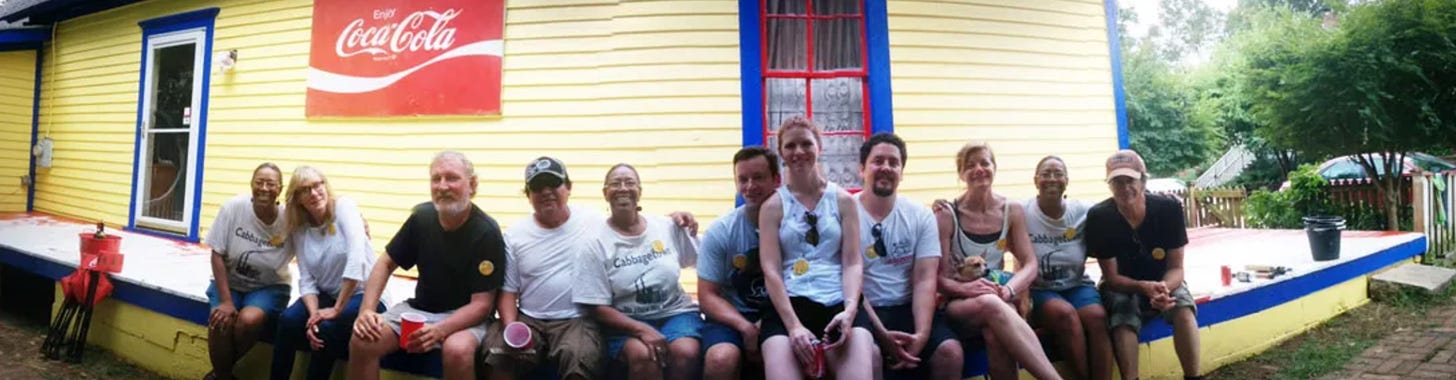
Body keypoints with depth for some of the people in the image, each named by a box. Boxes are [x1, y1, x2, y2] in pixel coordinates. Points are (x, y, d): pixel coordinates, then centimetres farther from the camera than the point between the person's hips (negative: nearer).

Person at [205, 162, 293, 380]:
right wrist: (226, 301, -14)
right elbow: (217, 255, -10)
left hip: (269, 287, -1)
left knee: (248, 320, -29)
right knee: (220, 322, -26)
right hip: (230, 282, 1)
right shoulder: (233, 207, -16)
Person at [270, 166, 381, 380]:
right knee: (288, 320, -20)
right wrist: (313, 313, -20)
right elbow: (307, 280, -1)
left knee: (327, 328, -28)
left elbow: (356, 260, -23)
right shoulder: (298, 228, 3)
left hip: (364, 294, -4)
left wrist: (337, 309, -21)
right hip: (327, 295, 5)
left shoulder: (344, 207, -12)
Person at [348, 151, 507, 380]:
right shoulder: (421, 217, -3)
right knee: (363, 341, -19)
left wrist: (439, 330, -33)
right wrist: (366, 310, -8)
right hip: (418, 308, 5)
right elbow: (385, 264, 8)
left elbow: (482, 304, -18)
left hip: (466, 316, -5)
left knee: (457, 350, -36)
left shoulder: (487, 233, -17)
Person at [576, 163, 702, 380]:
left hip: (675, 312, 2)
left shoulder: (667, 226, 4)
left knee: (686, 353, -30)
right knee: (642, 355, -34)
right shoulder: (597, 244, -3)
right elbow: (598, 308, -8)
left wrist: (693, 231, -1)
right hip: (626, 322, -2)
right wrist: (641, 330, -19)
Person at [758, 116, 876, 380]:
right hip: (789, 305, 0)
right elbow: (771, 270, -1)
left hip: (837, 304, 1)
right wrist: (794, 325, -14)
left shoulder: (843, 200, 13)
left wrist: (850, 310, -13)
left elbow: (853, 262, 6)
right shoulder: (773, 205, 9)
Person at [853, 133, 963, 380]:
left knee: (951, 352, -21)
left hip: (908, 309, 4)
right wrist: (882, 335, -19)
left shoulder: (921, 216, 6)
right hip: (863, 312, -4)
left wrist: (921, 334, -18)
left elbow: (925, 280, -2)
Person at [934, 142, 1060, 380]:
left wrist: (1008, 290, -21)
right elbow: (938, 276, -7)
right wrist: (964, 288, -29)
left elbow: (1030, 264, 0)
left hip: (996, 299, 2)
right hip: (956, 303, -2)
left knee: (996, 335, -37)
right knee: (990, 304, -40)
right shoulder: (946, 215, -5)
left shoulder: (1012, 211, 5)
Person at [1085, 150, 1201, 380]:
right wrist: (1144, 288, -36)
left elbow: (1176, 267, -13)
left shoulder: (1169, 209, -17)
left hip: (1163, 282, 2)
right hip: (1121, 286, -1)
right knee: (1123, 319, -33)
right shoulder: (1099, 217, -21)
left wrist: (1164, 288, -36)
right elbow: (1112, 277, -16)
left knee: (1183, 308, -30)